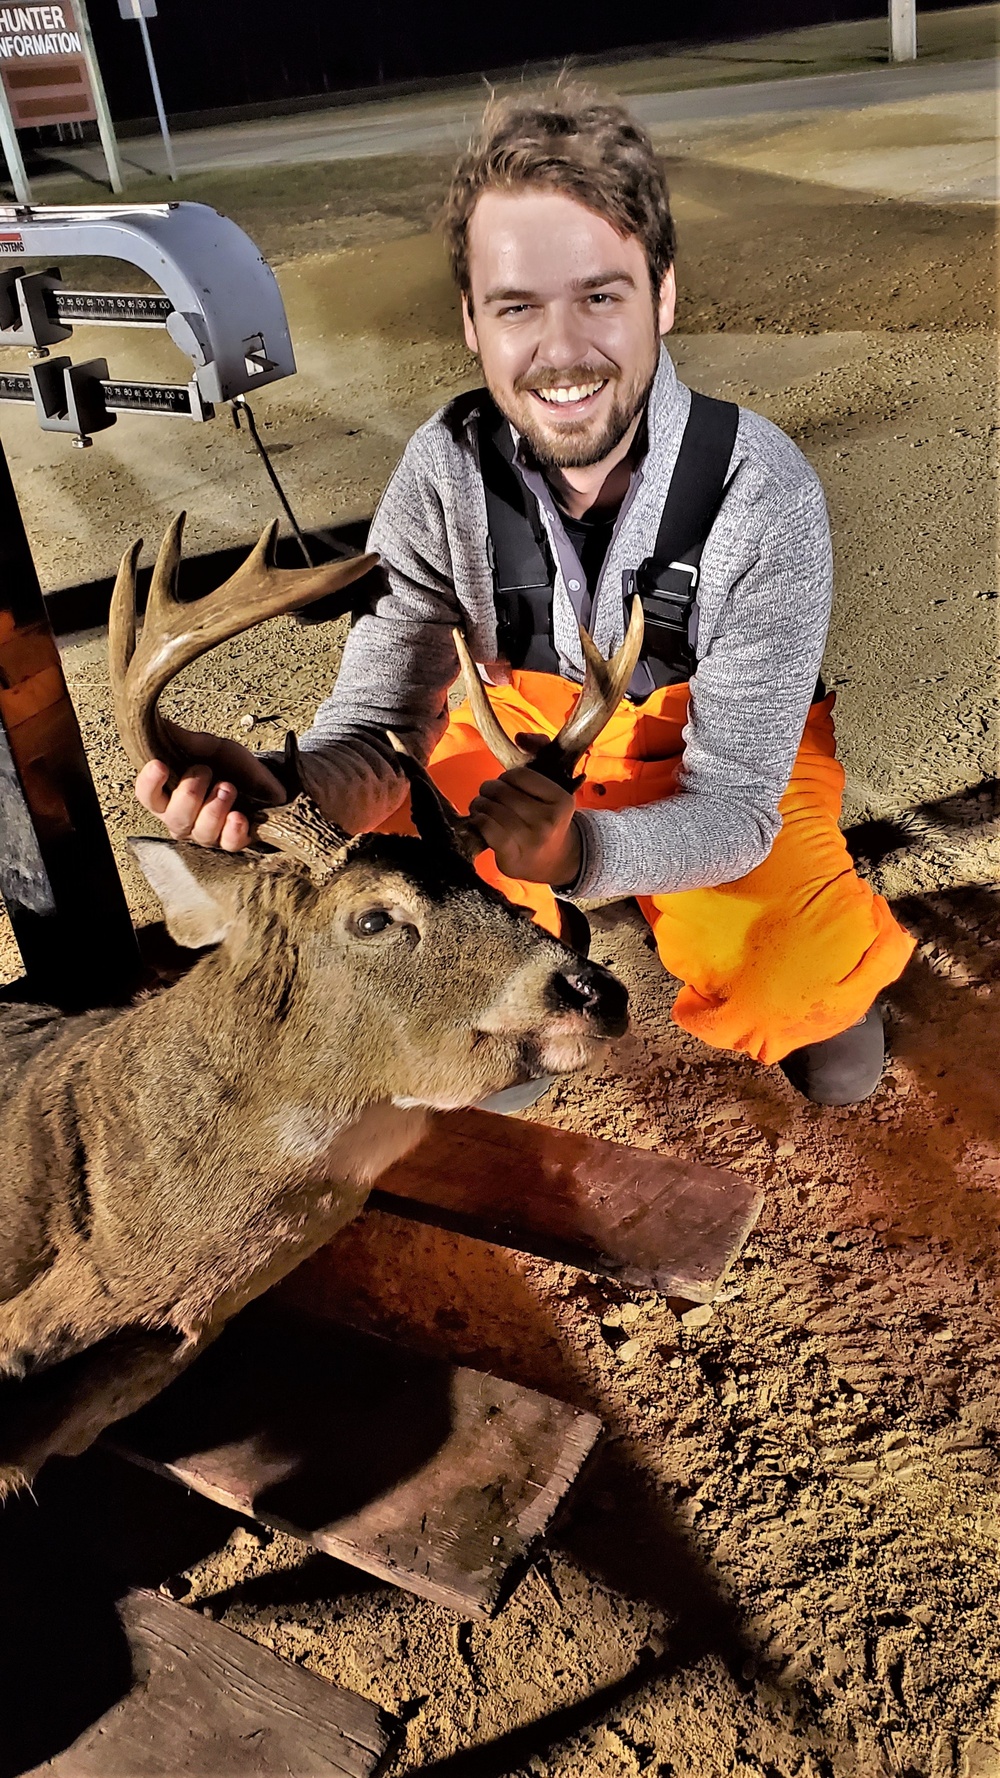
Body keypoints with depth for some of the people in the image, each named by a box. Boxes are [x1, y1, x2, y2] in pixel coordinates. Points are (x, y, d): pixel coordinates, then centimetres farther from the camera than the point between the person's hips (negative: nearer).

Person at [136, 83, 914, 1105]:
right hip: (523, 743, 4)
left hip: (733, 761, -3)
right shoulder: (445, 472, -21)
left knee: (834, 1068, -18)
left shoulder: (762, 493, -29)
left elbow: (734, 804, -28)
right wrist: (278, 789, -43)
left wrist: (577, 848, -51)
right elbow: (379, 725, -18)